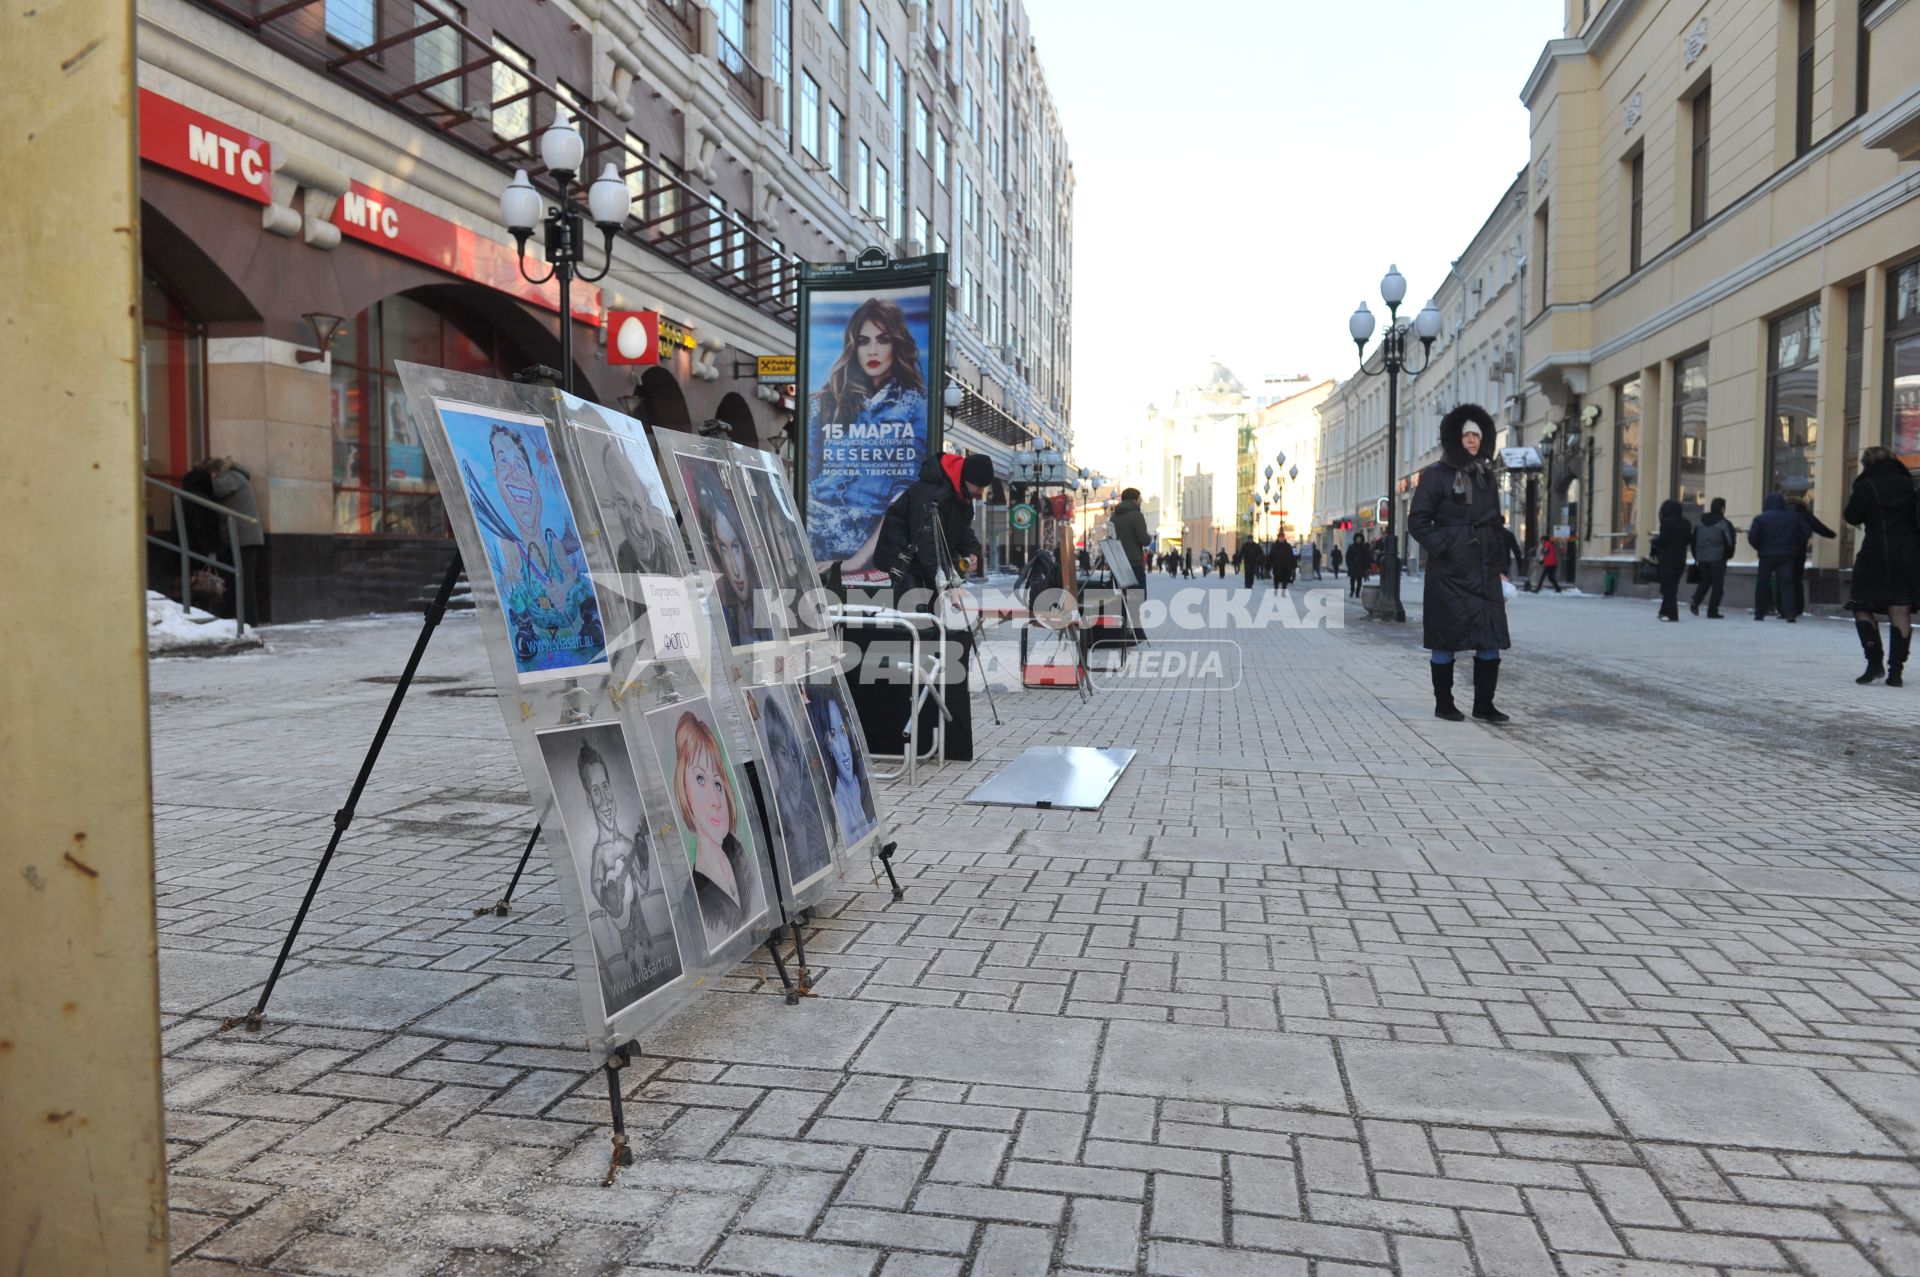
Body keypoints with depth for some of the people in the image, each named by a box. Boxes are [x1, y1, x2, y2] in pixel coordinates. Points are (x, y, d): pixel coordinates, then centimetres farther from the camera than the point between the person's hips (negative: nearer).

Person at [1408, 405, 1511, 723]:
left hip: (1484, 570, 5)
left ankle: (1484, 704, 9)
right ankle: (1443, 703, 12)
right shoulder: (1435, 475, -3)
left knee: (1492, 638, 1)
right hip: (1448, 572, -5)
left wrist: (1499, 559, 13)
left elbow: (1495, 522, 20)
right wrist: (1443, 547, -13)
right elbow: (1417, 521, -5)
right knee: (1446, 639, 1)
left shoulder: (1486, 476, 14)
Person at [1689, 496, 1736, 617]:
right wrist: (1728, 556, 8)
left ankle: (1695, 602, -3)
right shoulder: (1725, 523, -9)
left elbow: (1694, 540, 9)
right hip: (1718, 559, -5)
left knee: (1704, 581, 19)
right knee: (1717, 585, 4)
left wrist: (1696, 557, 17)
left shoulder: (1700, 521, 7)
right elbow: (1730, 543, -10)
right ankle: (1712, 611, 3)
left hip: (1702, 558, 5)